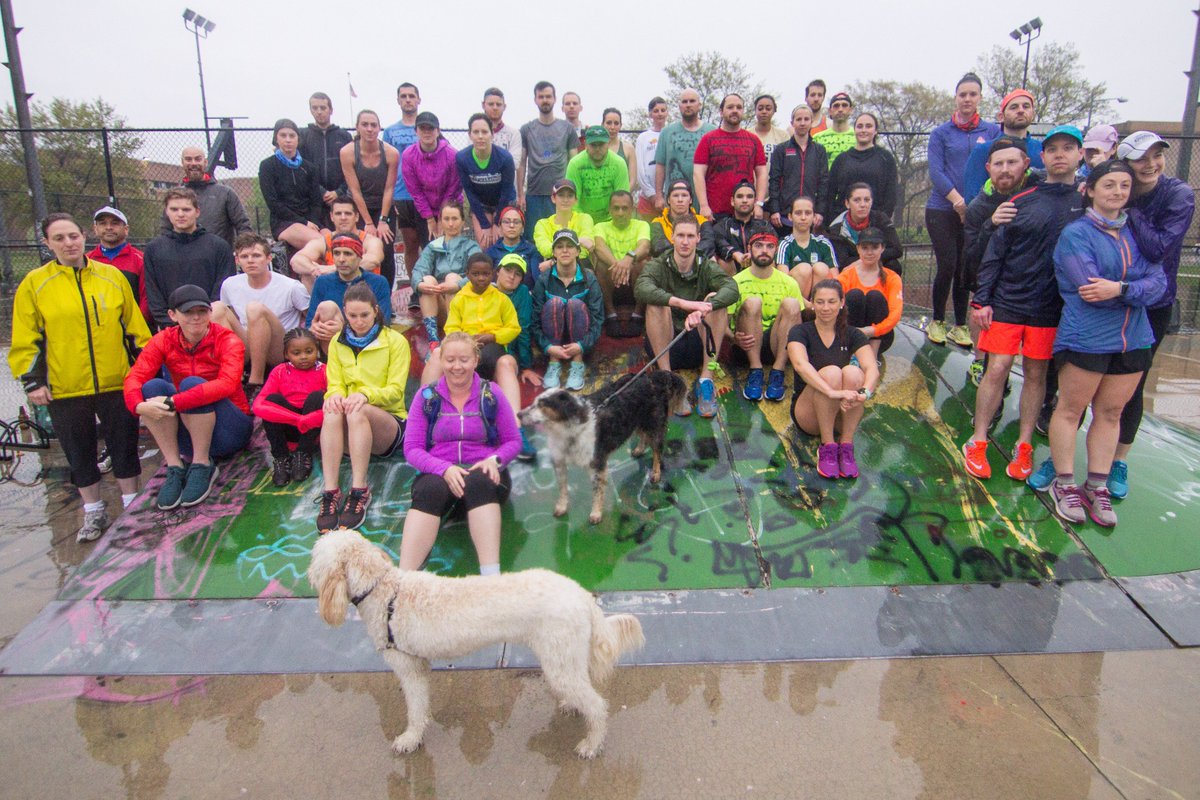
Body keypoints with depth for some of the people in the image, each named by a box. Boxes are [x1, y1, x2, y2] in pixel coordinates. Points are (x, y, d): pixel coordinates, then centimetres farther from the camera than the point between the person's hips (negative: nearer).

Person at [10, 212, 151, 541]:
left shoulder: (112, 276, 4)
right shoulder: (34, 284, 1)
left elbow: (135, 326, 8)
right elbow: (25, 339, 2)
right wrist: (31, 380, -3)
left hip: (117, 383, 0)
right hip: (64, 390, 0)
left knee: (124, 445, 9)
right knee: (79, 452, 11)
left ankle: (132, 504, 25)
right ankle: (93, 511, 26)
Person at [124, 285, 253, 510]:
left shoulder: (228, 341, -13)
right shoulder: (163, 341, -2)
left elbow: (227, 384, -30)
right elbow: (134, 377, -15)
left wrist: (172, 402, -37)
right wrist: (139, 405, -37)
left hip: (231, 431, -4)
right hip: (190, 433, 4)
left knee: (191, 383, -27)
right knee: (153, 387, -18)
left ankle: (202, 466, -17)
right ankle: (175, 468, -15)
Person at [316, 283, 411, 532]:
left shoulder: (395, 341, 2)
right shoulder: (337, 343, 13)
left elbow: (395, 390, -6)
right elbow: (335, 384, 6)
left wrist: (366, 394, -27)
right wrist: (334, 395, -20)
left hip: (389, 421, -2)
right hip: (351, 431, 3)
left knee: (359, 411, -36)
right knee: (332, 413, -33)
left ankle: (360, 492, -38)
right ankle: (330, 493, -39)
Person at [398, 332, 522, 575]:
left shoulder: (491, 394, 6)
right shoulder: (426, 397, 7)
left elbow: (513, 441, 9)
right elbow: (412, 448, 2)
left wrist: (495, 460, -14)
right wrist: (445, 469, -17)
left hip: (483, 474, 0)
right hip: (437, 474, 0)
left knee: (478, 483, -37)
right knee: (432, 490, -36)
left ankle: (491, 575, -50)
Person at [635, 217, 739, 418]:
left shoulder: (708, 267, 4)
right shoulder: (658, 265, 0)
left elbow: (732, 289, -19)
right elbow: (641, 289, -25)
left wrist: (703, 309, -39)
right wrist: (683, 303, -38)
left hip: (699, 345, 1)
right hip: (663, 345, -1)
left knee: (716, 299, -20)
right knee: (656, 302, -24)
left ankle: (706, 379, -25)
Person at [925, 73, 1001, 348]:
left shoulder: (992, 132, 8)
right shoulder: (941, 133, 4)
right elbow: (935, 171, -5)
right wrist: (957, 200, -18)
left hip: (976, 211, 2)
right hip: (942, 210, -2)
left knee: (965, 269, 5)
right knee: (947, 265, -8)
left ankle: (959, 326, 15)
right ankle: (937, 322, 9)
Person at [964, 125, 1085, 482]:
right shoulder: (1021, 202, 1)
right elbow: (995, 252, 1)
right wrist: (981, 300, -4)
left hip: (1051, 307, 1)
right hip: (1007, 301, -1)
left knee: (1036, 374, 7)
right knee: (997, 369, -2)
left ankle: (1024, 446, 17)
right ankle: (977, 443, 8)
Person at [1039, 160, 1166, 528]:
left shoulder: (1137, 233, 10)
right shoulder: (1076, 233, -6)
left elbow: (1158, 282, -3)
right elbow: (1089, 287, -17)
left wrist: (1120, 289, -21)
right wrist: (1139, 290, -9)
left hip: (1133, 340, 5)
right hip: (1086, 337, -5)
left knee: (1110, 413, 11)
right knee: (1071, 409, 3)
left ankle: (1097, 487, 21)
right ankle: (1064, 484, 15)